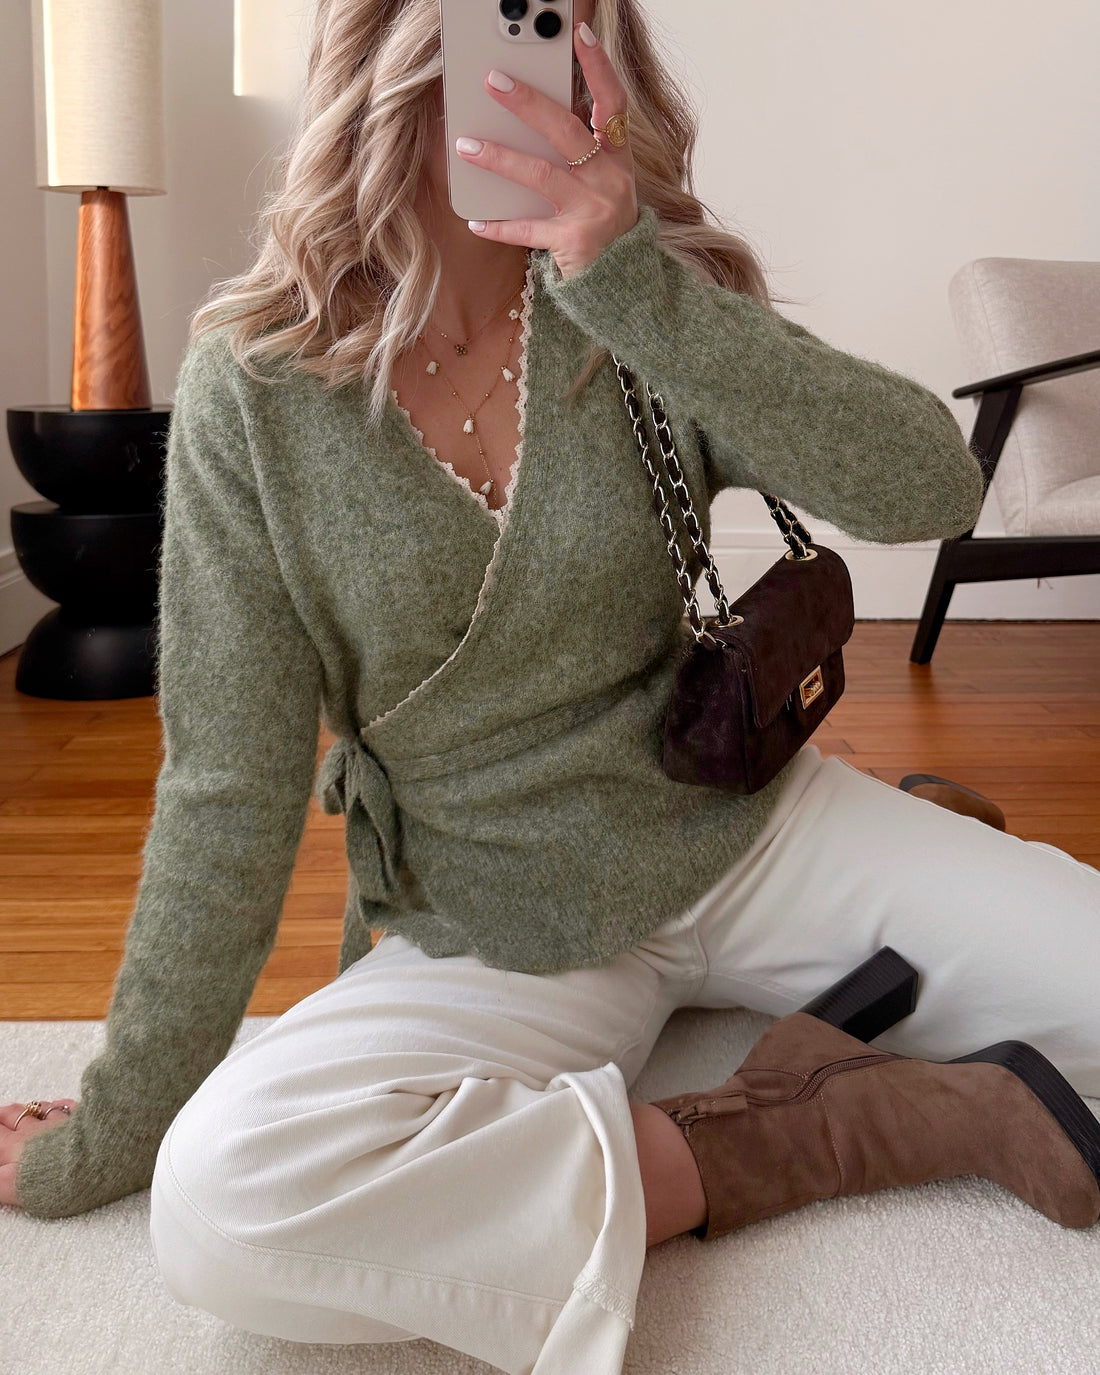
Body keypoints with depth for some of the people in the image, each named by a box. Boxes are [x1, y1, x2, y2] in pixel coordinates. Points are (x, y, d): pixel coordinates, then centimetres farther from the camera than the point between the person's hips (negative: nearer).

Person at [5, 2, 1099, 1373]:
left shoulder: (642, 305, -5)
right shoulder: (255, 387, -11)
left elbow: (929, 489, -19)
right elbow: (230, 790, -9)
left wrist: (633, 284, -29)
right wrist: (112, 1135, -5)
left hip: (752, 832, 2)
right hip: (495, 939, 0)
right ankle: (816, 1132, -15)